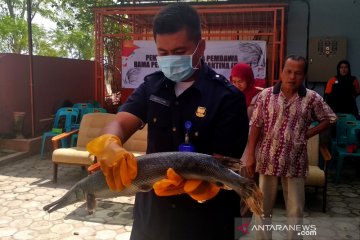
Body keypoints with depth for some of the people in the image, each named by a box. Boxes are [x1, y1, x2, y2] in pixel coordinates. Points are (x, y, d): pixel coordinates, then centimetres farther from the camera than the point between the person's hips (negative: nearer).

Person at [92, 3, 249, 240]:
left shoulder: (227, 97, -16)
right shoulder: (152, 85, -1)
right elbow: (119, 124, -9)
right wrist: (111, 148, -33)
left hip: (204, 220, -4)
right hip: (151, 211, 5)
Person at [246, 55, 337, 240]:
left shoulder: (312, 98, -2)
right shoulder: (266, 95, -2)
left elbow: (329, 119, 10)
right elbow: (255, 126, -3)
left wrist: (307, 134, -2)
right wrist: (250, 155, -7)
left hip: (295, 161, 0)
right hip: (267, 159, 0)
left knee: (296, 209, 12)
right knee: (263, 206, 11)